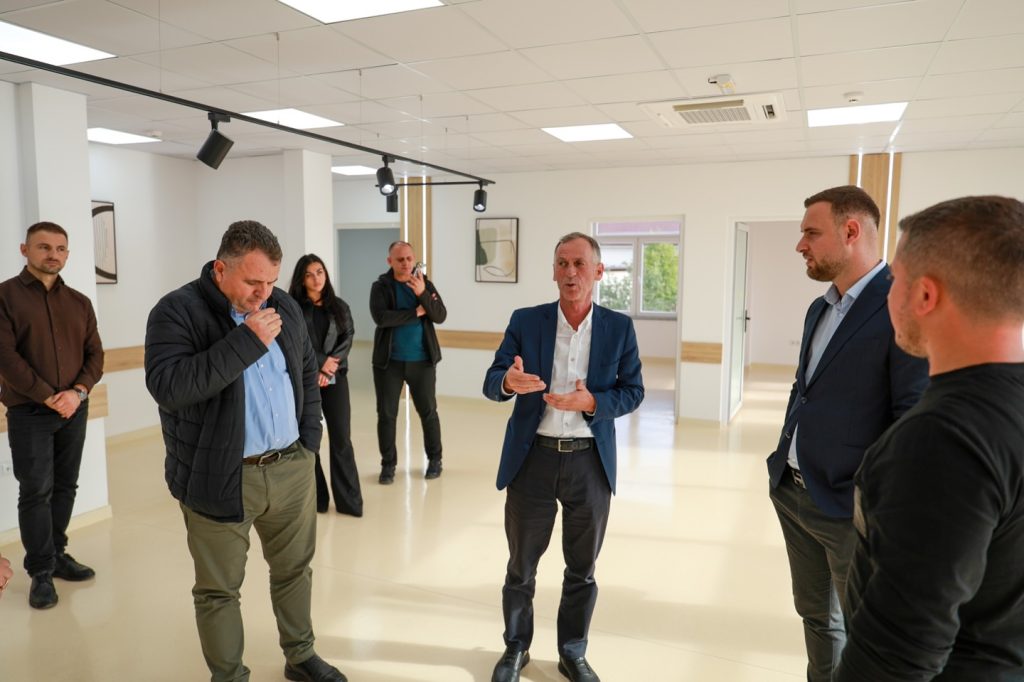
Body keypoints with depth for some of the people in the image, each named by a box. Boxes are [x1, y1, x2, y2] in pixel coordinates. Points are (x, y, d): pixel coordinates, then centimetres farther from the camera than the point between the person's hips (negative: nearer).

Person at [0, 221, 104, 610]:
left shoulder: (79, 302, 10)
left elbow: (95, 354, 7)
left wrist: (78, 392, -10)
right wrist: (48, 397, -14)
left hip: (74, 410, 4)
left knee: (65, 487, 10)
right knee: (36, 492, -1)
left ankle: (57, 554, 23)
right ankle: (41, 572, 9)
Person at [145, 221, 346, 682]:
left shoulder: (285, 307, 6)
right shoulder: (177, 311, -12)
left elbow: (308, 372, 16)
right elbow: (166, 387, -25)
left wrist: (309, 438, 10)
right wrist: (245, 342, -27)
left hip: (292, 468, 5)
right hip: (219, 479, -5)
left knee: (294, 570, 19)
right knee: (219, 589, 9)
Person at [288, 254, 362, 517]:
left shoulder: (339, 306, 8)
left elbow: (347, 339, 0)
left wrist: (330, 367, -12)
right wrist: (321, 363, -14)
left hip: (335, 378, 2)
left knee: (341, 438, 0)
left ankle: (348, 500, 6)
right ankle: (314, 497, 16)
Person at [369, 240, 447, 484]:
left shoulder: (426, 284, 1)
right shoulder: (380, 287, -4)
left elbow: (441, 316, -10)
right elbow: (381, 318, -20)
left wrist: (423, 294, -25)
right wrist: (416, 312, -15)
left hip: (422, 361, 1)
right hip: (389, 361, -1)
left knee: (428, 412, 9)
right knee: (386, 414, 6)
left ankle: (435, 459, 25)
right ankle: (388, 464, 19)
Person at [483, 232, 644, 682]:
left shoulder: (619, 328, -1)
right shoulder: (525, 321, -3)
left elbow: (633, 391, 0)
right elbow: (491, 383, -6)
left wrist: (591, 402, -19)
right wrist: (509, 381, -30)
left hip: (590, 462, 1)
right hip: (532, 459, 0)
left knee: (582, 567, 15)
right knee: (521, 564, 15)